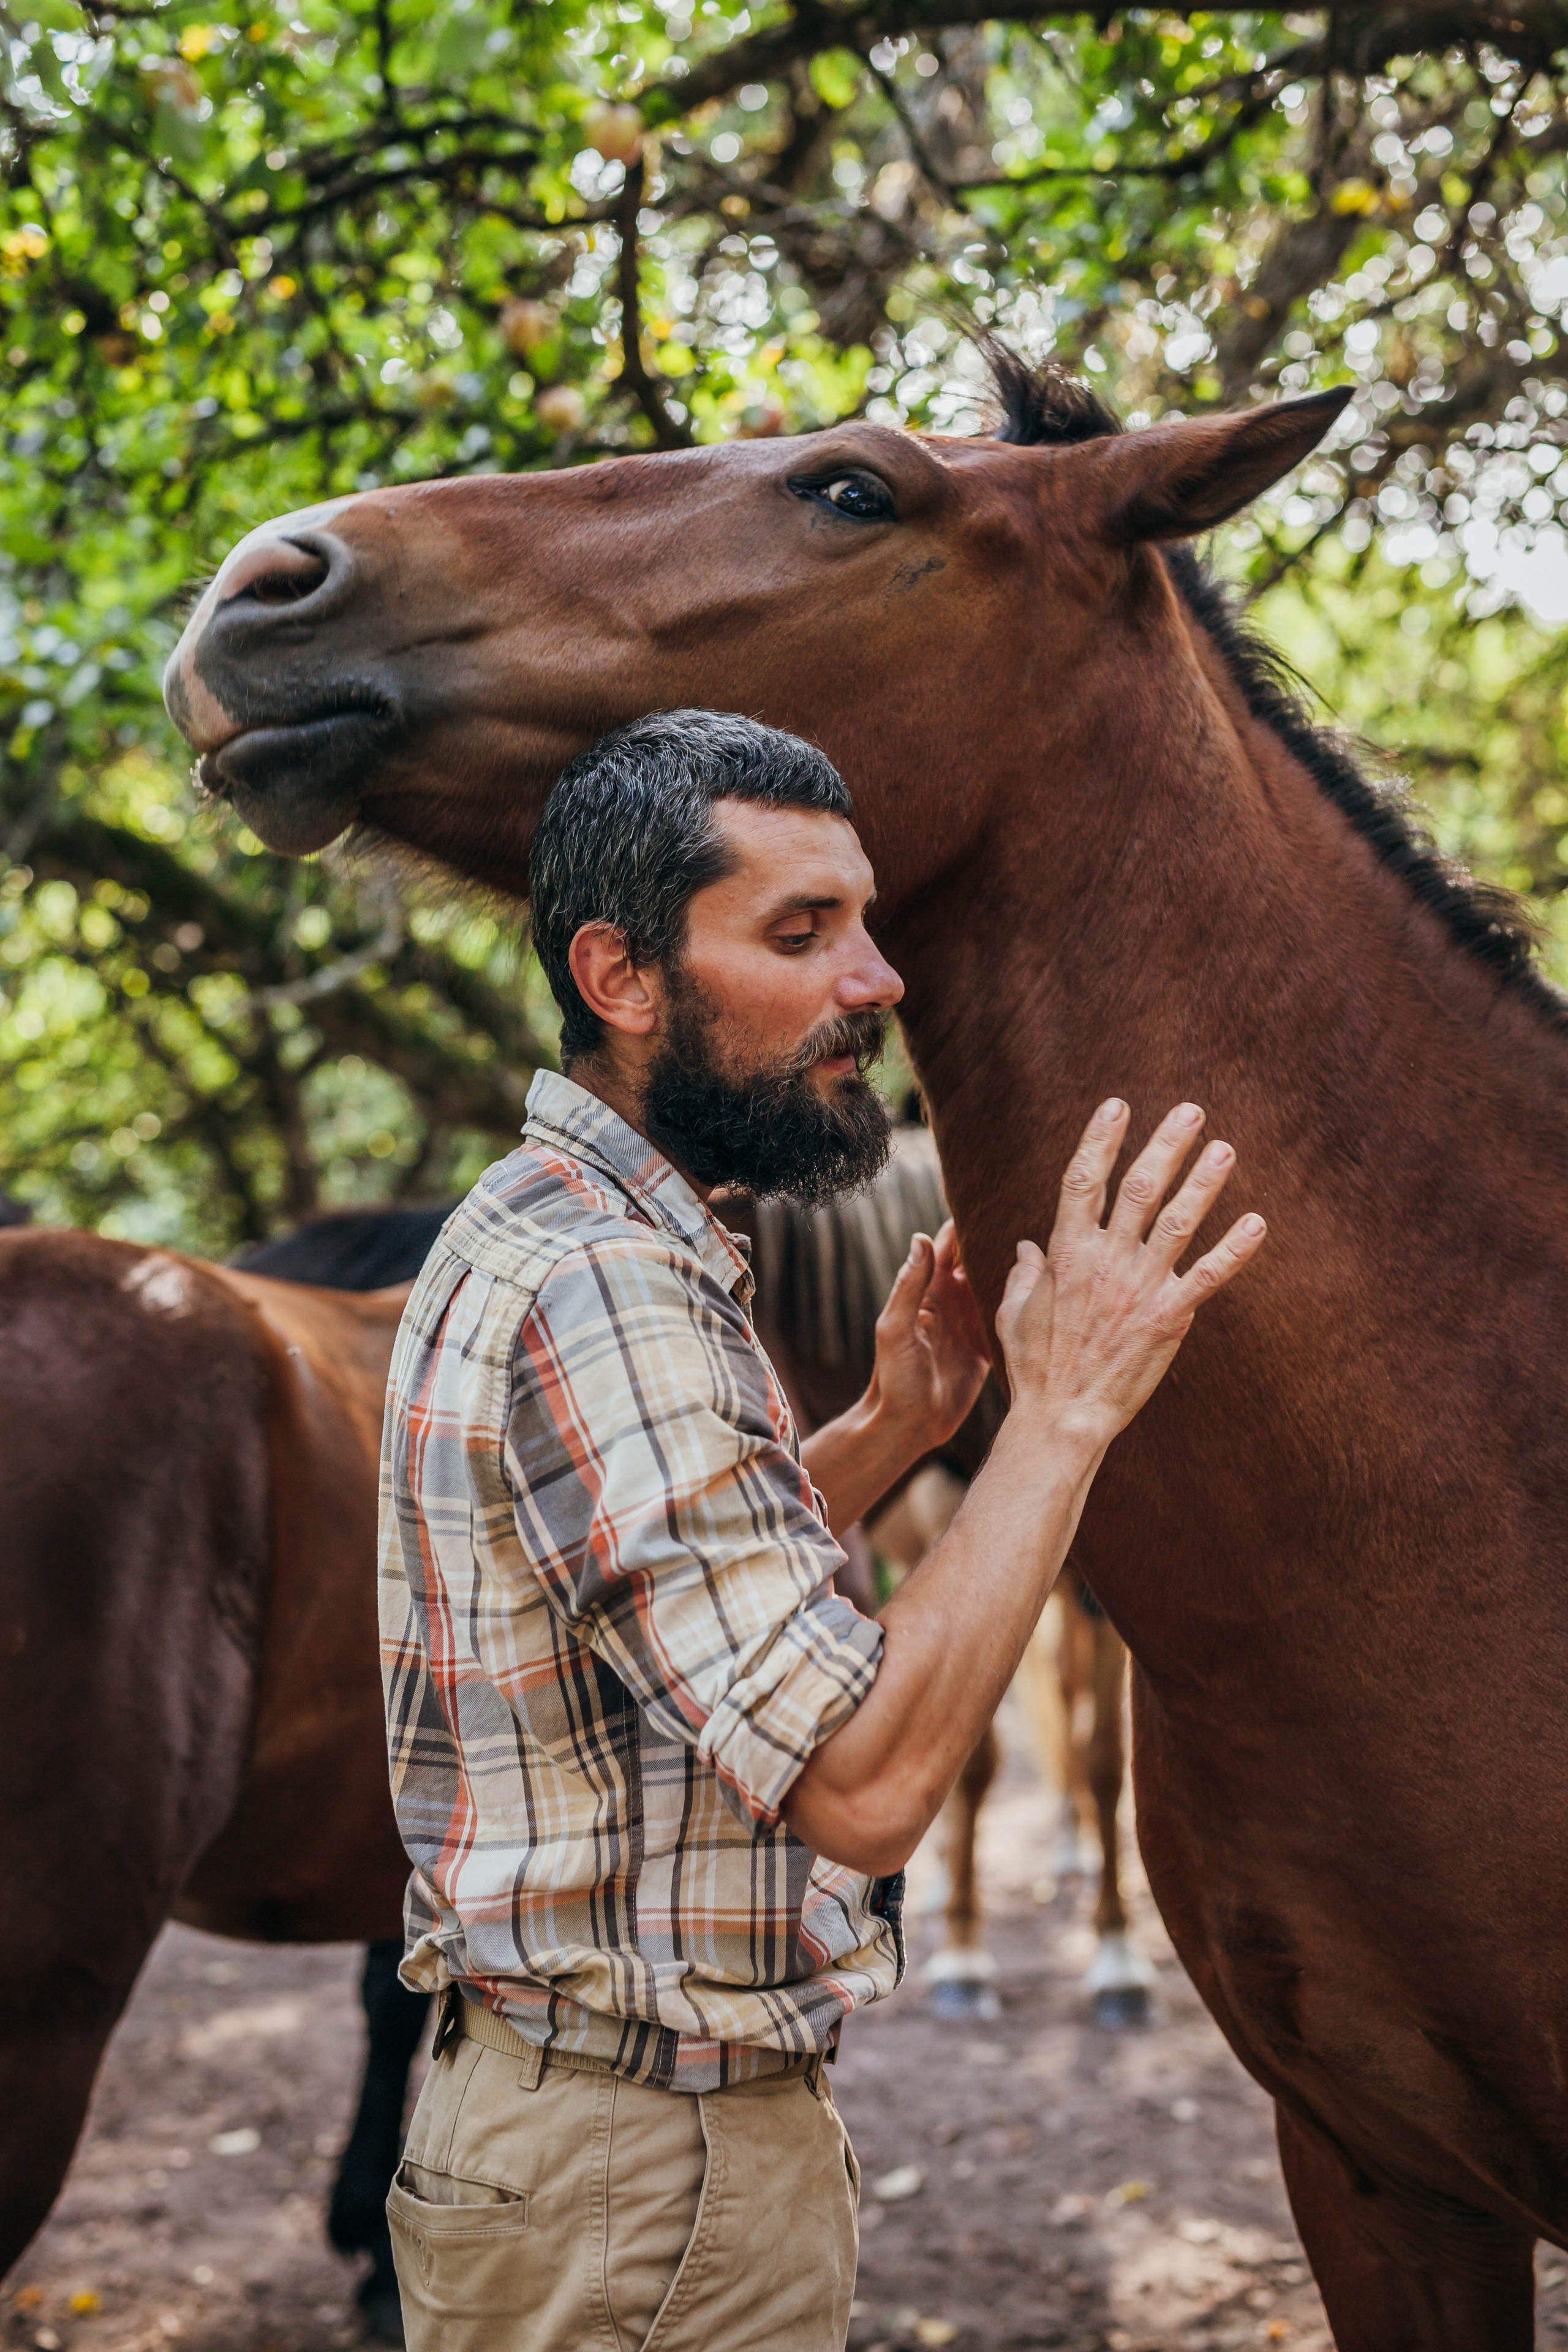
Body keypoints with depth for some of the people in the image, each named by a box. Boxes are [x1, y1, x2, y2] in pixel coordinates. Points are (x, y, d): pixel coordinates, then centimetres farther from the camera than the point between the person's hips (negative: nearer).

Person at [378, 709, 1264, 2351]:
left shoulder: (551, 1232, 10)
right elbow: (863, 1779, -29)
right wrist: (1065, 1410, -22)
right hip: (643, 2176, -10)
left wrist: (884, 1434, 8)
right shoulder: (596, 1289, -24)